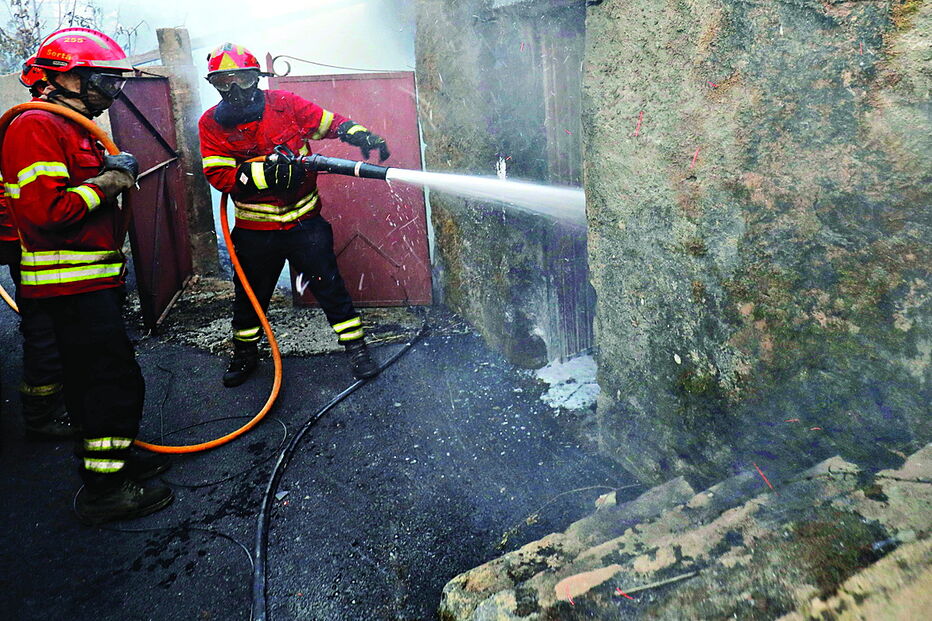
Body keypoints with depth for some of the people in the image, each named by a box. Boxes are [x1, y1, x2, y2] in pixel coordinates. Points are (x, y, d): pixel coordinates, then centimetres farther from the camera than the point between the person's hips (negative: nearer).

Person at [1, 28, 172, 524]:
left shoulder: (75, 130, 20)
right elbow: (44, 209, -25)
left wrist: (116, 176, 8)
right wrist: (105, 184, -13)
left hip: (93, 281, 11)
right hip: (73, 284, -11)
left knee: (94, 378, 18)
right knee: (117, 380, -8)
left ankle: (111, 459, 32)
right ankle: (103, 492, 3)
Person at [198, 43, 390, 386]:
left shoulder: (284, 103, -3)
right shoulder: (212, 123, -3)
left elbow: (330, 122, 4)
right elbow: (218, 174, -13)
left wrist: (360, 135, -14)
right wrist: (266, 171, -26)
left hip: (304, 222, -1)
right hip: (254, 230, 1)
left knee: (328, 286, 3)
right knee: (250, 295, 17)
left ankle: (356, 347, 17)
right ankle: (245, 353, 38)